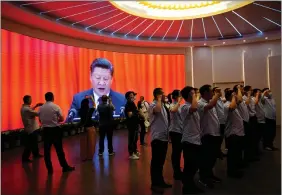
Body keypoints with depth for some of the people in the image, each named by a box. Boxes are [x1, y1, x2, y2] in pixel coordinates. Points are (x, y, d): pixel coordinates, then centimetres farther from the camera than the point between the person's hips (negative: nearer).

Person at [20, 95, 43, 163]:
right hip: (31, 128, -10)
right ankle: (25, 158, 5)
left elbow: (31, 110, 26)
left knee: (34, 142, 22)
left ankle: (36, 154, 35)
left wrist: (36, 105, 16)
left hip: (29, 128, 10)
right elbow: (38, 114, -25)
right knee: (30, 144, -2)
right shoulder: (26, 109, -25)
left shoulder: (24, 107, 7)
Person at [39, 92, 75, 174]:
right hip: (55, 129, -3)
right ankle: (65, 166, 15)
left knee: (47, 150, 8)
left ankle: (49, 169, 13)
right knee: (59, 149, 6)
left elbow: (40, 120, 10)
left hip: (46, 130, 3)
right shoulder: (56, 107, -8)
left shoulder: (41, 108, 2)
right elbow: (62, 119, -7)